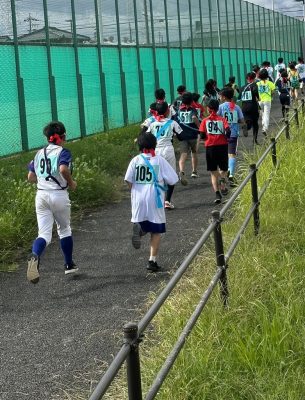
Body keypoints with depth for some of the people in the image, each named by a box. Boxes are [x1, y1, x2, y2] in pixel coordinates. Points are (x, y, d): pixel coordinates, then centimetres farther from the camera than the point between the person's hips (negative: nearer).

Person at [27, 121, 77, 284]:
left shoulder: (39, 153, 12)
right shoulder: (63, 152, -5)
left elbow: (30, 177, 12)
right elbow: (64, 169, -24)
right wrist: (71, 183, -8)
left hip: (41, 195, 4)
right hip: (59, 195, -3)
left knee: (44, 234, -3)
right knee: (64, 229, 19)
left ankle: (34, 256, -34)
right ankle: (69, 264, 30)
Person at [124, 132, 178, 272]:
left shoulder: (136, 160, 3)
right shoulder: (159, 160, -1)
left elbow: (128, 180, -5)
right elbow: (173, 180, -3)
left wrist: (135, 190, 13)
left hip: (138, 199, 2)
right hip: (155, 199, -2)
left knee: (140, 223, 18)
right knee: (156, 231, 8)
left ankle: (138, 228, -18)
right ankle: (152, 261, 3)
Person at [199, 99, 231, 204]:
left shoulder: (205, 121, 3)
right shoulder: (222, 119, 3)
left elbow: (202, 135, -4)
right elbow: (228, 131, -10)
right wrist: (225, 137, 10)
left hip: (210, 147, 0)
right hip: (222, 146, 0)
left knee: (213, 173, 7)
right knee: (223, 169, 18)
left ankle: (217, 193, -9)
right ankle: (223, 179, -17)